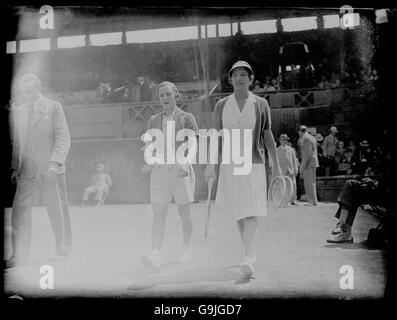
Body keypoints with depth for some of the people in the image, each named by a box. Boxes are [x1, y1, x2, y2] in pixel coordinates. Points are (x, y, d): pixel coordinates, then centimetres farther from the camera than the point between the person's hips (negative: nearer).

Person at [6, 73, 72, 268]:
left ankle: (63, 250, 22)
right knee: (19, 213, -4)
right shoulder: (18, 112, 15)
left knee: (57, 212, 5)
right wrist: (14, 167, 8)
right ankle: (19, 256, 4)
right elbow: (16, 142, 18)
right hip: (26, 171, 4)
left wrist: (55, 162, -15)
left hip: (50, 170, -3)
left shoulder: (54, 107, 2)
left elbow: (63, 138, -4)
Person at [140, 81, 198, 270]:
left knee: (184, 214, 9)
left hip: (181, 171, -2)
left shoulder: (187, 118, 1)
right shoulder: (154, 120, 12)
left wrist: (184, 165, -21)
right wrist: (149, 163, -3)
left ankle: (187, 249, 29)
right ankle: (155, 256, -11)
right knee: (158, 215, -6)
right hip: (159, 171, 2)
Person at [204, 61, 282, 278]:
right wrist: (210, 164, -6)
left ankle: (247, 258, -20)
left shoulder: (261, 104, 2)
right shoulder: (221, 105, 5)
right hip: (229, 166, 2)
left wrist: (276, 165, 8)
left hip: (254, 165, -2)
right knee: (238, 213, 9)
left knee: (252, 212, -14)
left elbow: (268, 136, 7)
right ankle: (250, 252, 25)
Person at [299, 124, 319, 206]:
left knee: (309, 183, -6)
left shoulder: (306, 138, -13)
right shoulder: (312, 138, 17)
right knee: (311, 183, 12)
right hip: (313, 163, 10)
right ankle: (312, 200, 15)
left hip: (308, 163, -10)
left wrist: (302, 166, -19)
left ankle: (312, 201, -5)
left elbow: (307, 153, -20)